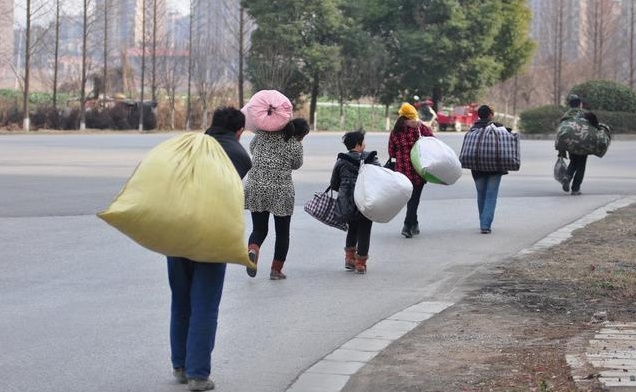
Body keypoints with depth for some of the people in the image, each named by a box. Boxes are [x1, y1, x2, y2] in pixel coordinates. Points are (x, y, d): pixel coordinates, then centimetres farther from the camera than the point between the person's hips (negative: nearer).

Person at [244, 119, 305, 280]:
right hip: (281, 192, -3)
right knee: (282, 232, 14)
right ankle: (276, 270, 14)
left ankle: (252, 251, -19)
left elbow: (251, 148, 19)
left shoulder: (263, 133, 2)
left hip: (255, 189, 3)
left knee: (259, 229, 12)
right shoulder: (295, 145, -7)